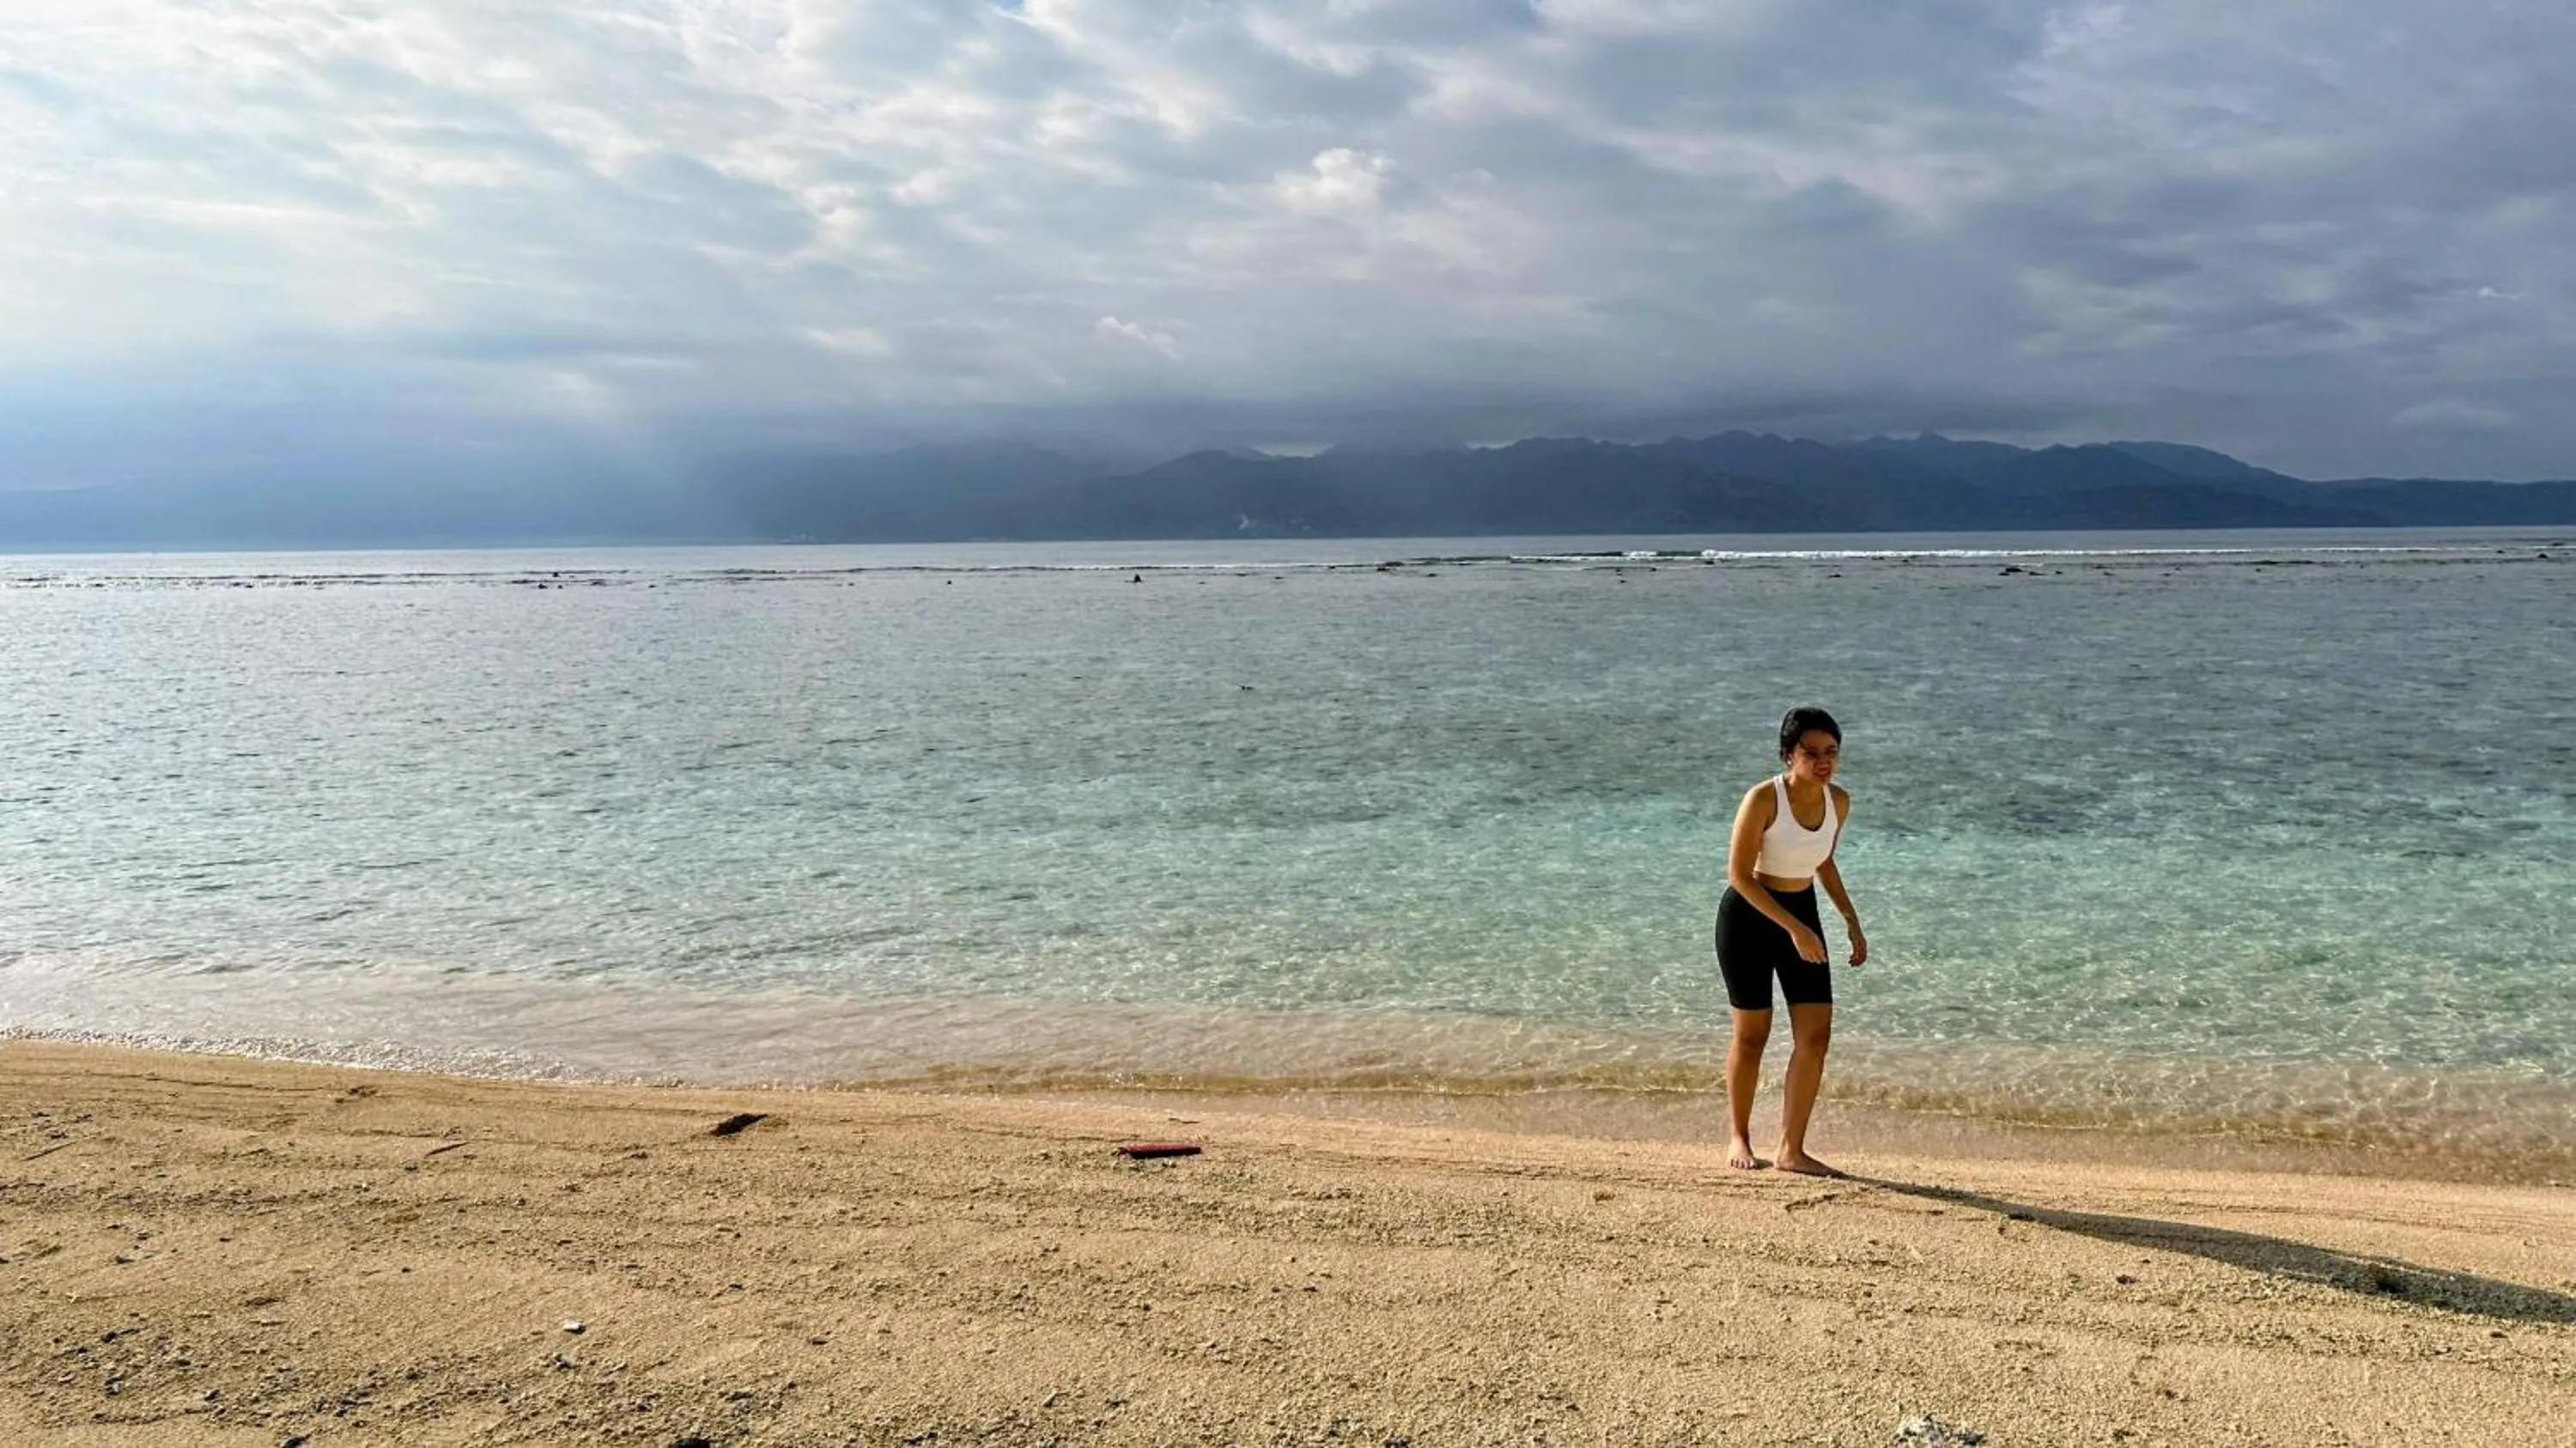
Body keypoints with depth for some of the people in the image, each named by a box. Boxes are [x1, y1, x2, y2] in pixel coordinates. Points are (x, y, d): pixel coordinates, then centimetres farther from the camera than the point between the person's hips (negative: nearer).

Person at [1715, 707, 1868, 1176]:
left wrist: (1852, 921, 10)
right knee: (1753, 1034, 4)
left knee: (1816, 1035, -3)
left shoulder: (1838, 802, -3)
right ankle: (1739, 1139, 24)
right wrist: (1793, 928, -26)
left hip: (1803, 912, 5)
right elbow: (1739, 875, -21)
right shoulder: (1763, 799, -21)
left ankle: (1792, 1149, 7)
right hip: (1749, 915, -5)